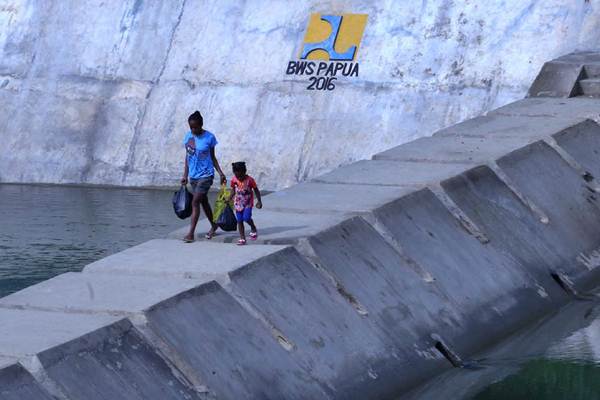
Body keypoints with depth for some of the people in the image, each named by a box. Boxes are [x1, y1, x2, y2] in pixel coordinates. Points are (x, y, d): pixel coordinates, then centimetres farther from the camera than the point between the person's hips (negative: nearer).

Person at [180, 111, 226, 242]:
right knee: (204, 202, 16)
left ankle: (191, 233, -13)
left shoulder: (209, 137, -9)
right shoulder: (188, 136, 3)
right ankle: (213, 226, 35)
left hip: (206, 175, -5)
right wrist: (185, 175, 10)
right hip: (193, 175, 5)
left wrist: (220, 173, -3)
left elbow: (213, 157, 1)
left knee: (195, 202, -13)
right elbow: (187, 157, 11)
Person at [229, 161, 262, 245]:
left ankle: (253, 228, 11)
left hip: (248, 203, -3)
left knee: (246, 217, -20)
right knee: (239, 220, 2)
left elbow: (256, 190, -6)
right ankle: (242, 238, 10)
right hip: (238, 203, 3)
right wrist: (229, 199, -2)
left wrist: (259, 201, -7)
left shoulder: (249, 180, -16)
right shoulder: (234, 180, -8)